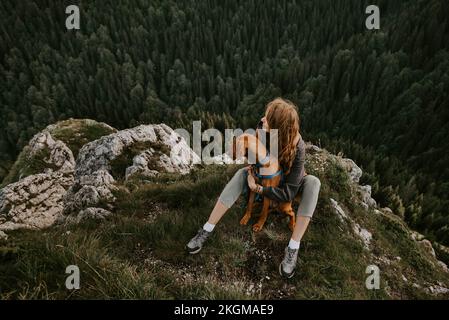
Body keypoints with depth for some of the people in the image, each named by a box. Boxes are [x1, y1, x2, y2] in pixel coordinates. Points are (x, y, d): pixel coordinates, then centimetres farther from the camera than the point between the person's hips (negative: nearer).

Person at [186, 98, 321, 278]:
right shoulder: (263, 129, -28)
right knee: (241, 174, -22)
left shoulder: (297, 148, -37)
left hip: (289, 184, -3)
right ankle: (207, 230, -24)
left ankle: (293, 249, -35)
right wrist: (251, 173, -23)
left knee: (313, 182, -33)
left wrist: (259, 189, -33)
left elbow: (288, 193, -36)